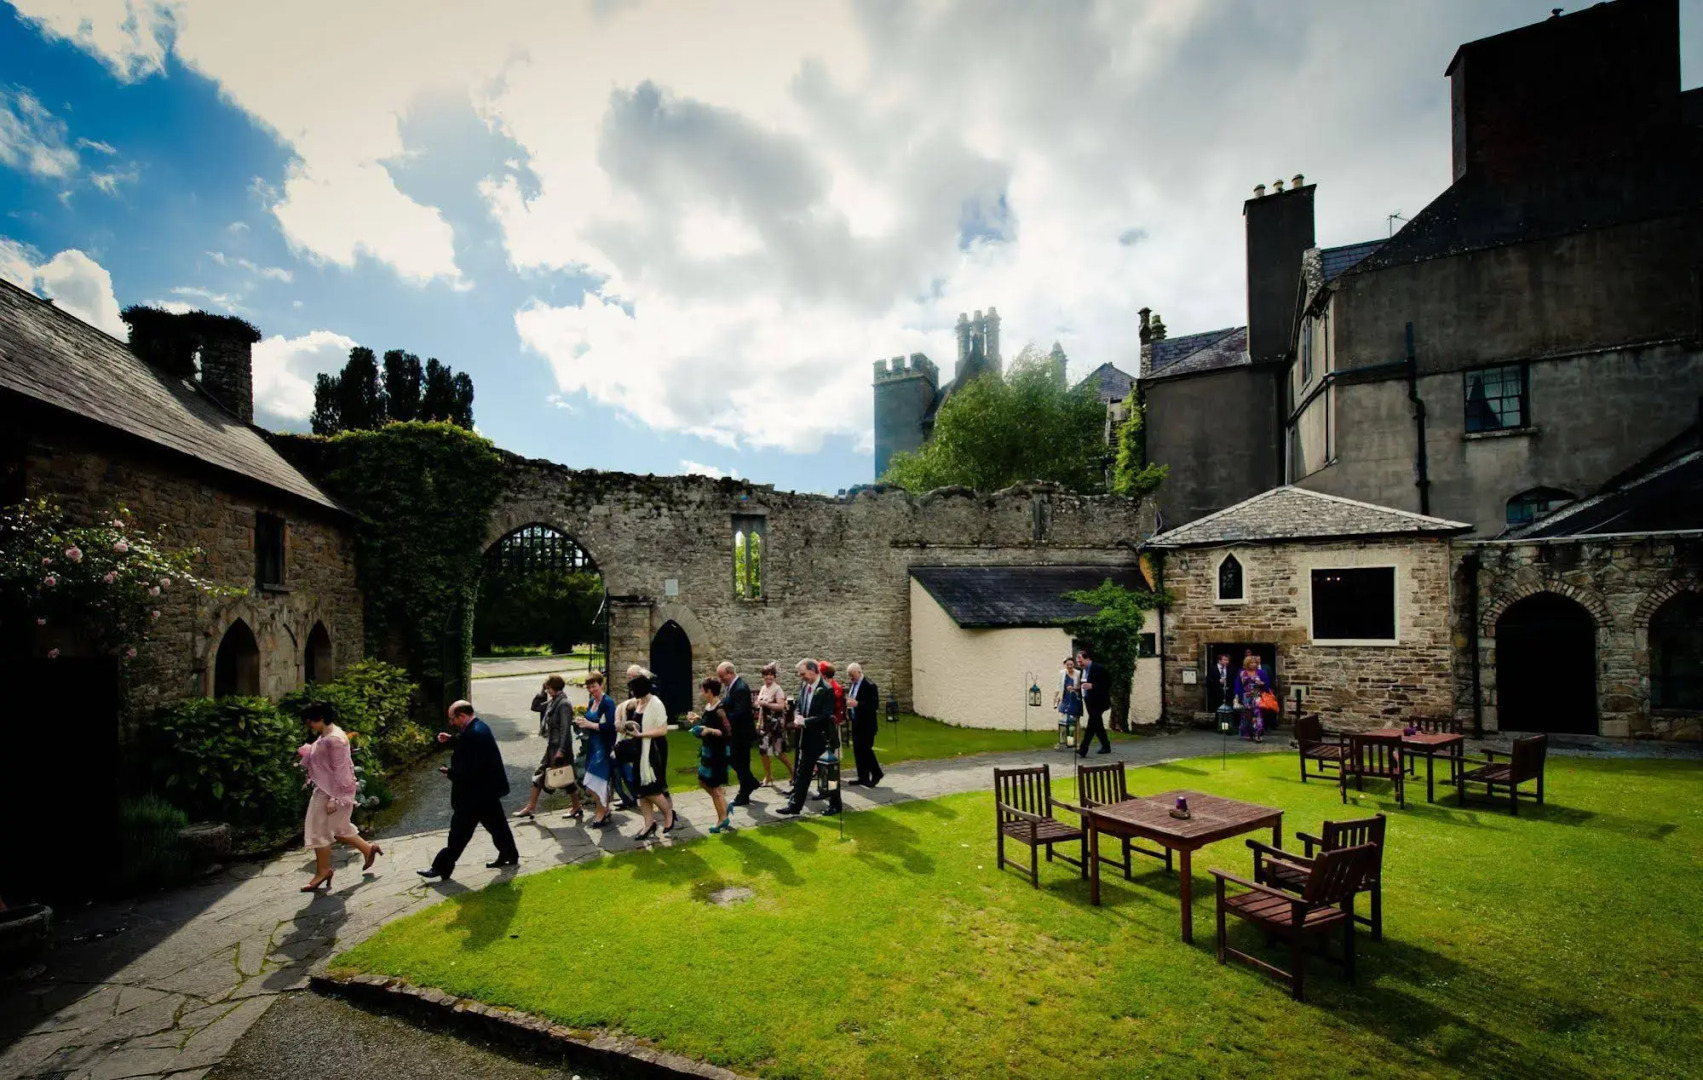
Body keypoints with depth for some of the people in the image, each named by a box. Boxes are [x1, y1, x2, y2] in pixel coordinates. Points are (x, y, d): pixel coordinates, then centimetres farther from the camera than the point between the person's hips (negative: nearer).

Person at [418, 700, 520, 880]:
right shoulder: (479, 726, 5)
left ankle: (442, 867, 15)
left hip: (475, 792, -10)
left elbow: (467, 769, -27)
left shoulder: (473, 734, -26)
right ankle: (510, 856, 27)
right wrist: (451, 738, 15)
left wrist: (449, 772, -10)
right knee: (496, 823, 18)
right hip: (487, 788, 10)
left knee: (460, 831, 3)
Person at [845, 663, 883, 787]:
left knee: (866, 749, -6)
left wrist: (857, 704, -26)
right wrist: (848, 705, 0)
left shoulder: (870, 686, -15)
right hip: (856, 723, 8)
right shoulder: (852, 685, 10)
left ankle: (876, 774, 11)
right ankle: (863, 777, 16)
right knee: (857, 751, 9)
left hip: (867, 724, -8)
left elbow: (875, 705, -20)